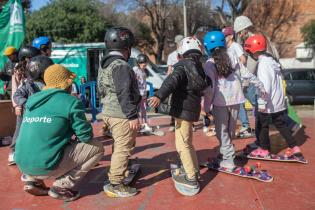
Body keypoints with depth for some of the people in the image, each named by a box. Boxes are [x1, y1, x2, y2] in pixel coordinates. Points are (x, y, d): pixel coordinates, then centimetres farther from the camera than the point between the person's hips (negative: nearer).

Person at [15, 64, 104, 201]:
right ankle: (62, 186, 0)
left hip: (22, 164, 8)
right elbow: (86, 136, -6)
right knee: (97, 147, 5)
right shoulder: (71, 102, -9)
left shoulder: (32, 100, 12)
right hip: (46, 166, -7)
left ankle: (32, 179, 17)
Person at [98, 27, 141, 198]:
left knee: (120, 146, 25)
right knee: (123, 148, -2)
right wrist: (132, 116, -22)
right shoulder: (120, 66, -18)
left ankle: (116, 172, 40)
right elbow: (124, 94, -24)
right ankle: (115, 185, 5)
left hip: (109, 112, 10)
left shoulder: (104, 64, 14)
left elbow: (101, 90, 20)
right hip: (121, 115, -10)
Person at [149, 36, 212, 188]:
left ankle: (191, 179, 4)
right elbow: (206, 83, 32)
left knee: (182, 144, -2)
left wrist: (159, 96, -42)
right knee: (187, 142, 22)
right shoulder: (199, 67, 14)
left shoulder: (184, 65, -11)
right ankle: (195, 170, 34)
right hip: (192, 109, 9)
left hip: (183, 110, -9)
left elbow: (173, 80, -30)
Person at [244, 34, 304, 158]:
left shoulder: (263, 64, -19)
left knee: (263, 125, 8)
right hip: (279, 102, 9)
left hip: (268, 103, -9)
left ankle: (264, 150, 21)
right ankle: (294, 148, 18)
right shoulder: (272, 61, 10)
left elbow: (265, 85, -25)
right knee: (281, 125, 16)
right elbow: (279, 80, 16)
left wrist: (262, 103, -21)